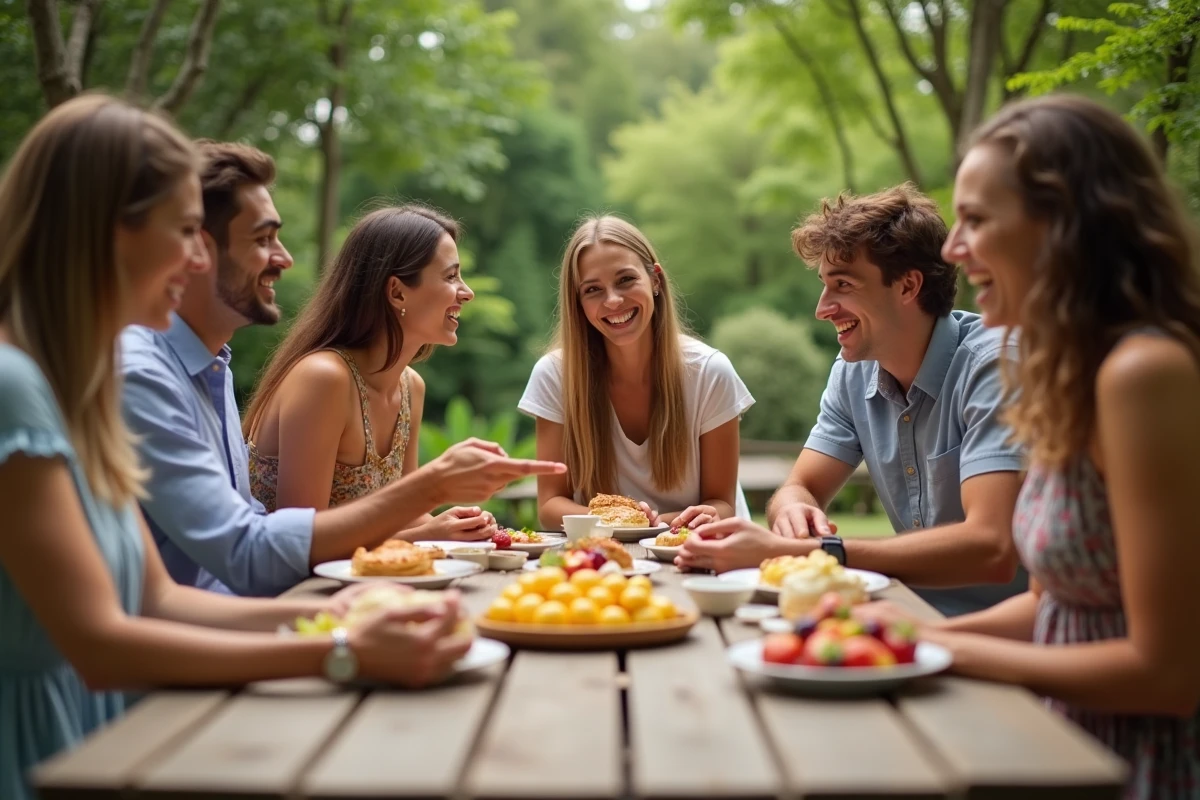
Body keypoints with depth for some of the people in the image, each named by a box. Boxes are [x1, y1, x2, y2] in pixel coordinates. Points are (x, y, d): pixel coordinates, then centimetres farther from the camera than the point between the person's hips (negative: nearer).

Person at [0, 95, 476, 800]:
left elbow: (155, 599, 9)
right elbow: (99, 645, -21)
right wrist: (336, 656, -23)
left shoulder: (73, 380, 9)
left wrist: (316, 614, -5)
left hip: (95, 735, 8)